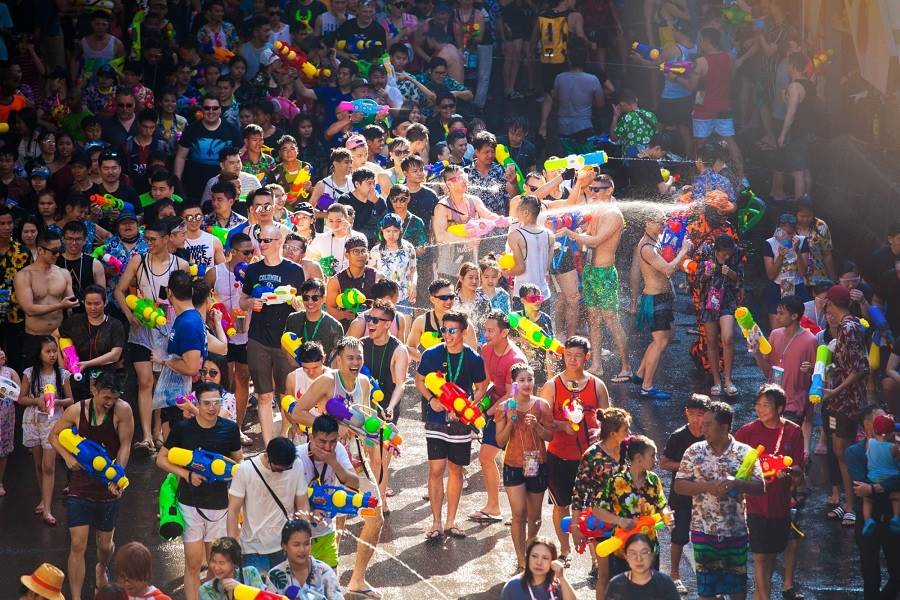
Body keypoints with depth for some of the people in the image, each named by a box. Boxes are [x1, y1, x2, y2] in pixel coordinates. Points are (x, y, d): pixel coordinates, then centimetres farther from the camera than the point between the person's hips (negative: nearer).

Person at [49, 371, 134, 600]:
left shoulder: (122, 410, -14)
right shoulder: (76, 411, -10)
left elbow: (125, 445, -12)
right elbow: (54, 435, 5)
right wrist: (68, 457, -13)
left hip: (108, 489, 0)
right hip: (81, 488, 0)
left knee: (105, 544, 16)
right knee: (78, 545, -8)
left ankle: (101, 570, 52)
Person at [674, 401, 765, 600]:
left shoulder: (744, 453, -3)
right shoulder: (695, 452, 0)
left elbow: (760, 487, -7)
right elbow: (679, 486, -2)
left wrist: (736, 483, -26)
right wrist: (707, 487, -18)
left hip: (735, 530, 0)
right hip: (703, 530, 0)